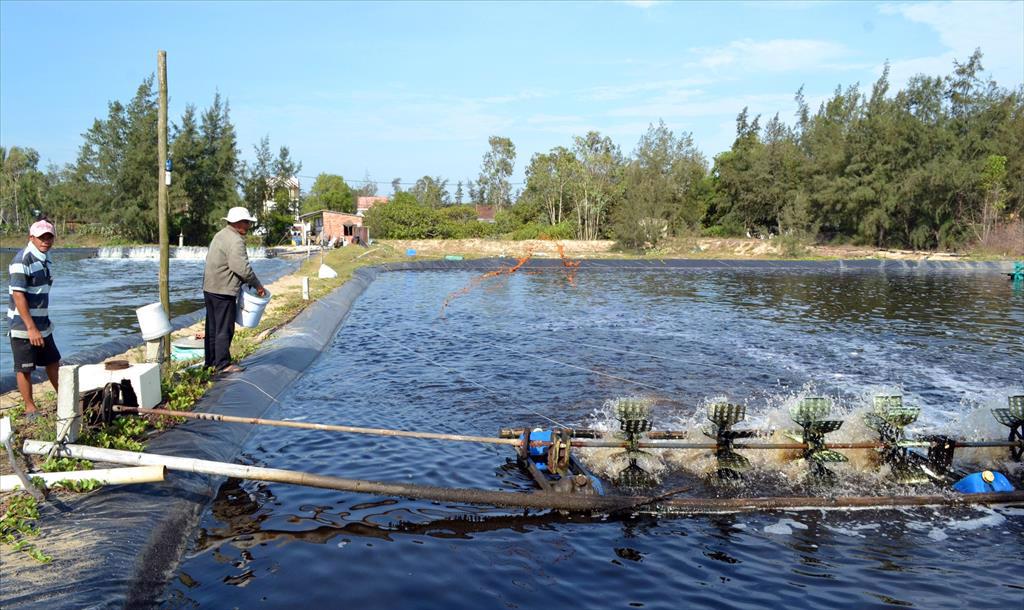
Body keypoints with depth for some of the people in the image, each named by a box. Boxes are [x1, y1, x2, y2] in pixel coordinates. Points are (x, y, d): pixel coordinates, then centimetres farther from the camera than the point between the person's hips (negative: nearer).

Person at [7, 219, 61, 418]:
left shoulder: (43, 259, 10)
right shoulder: (23, 260, -17)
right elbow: (18, 295, -21)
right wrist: (31, 328, -24)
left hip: (42, 324, 8)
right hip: (24, 326, -8)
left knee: (53, 362, 17)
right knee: (25, 369, 4)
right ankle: (30, 408, 15)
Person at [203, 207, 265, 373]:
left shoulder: (221, 235, 15)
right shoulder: (235, 241, -18)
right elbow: (243, 268, -24)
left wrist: (248, 282, 15)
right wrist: (257, 285, -12)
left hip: (210, 288, 10)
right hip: (223, 291, -10)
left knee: (213, 327, 16)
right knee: (225, 329, -3)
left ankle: (211, 361, 25)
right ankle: (223, 364, 2)